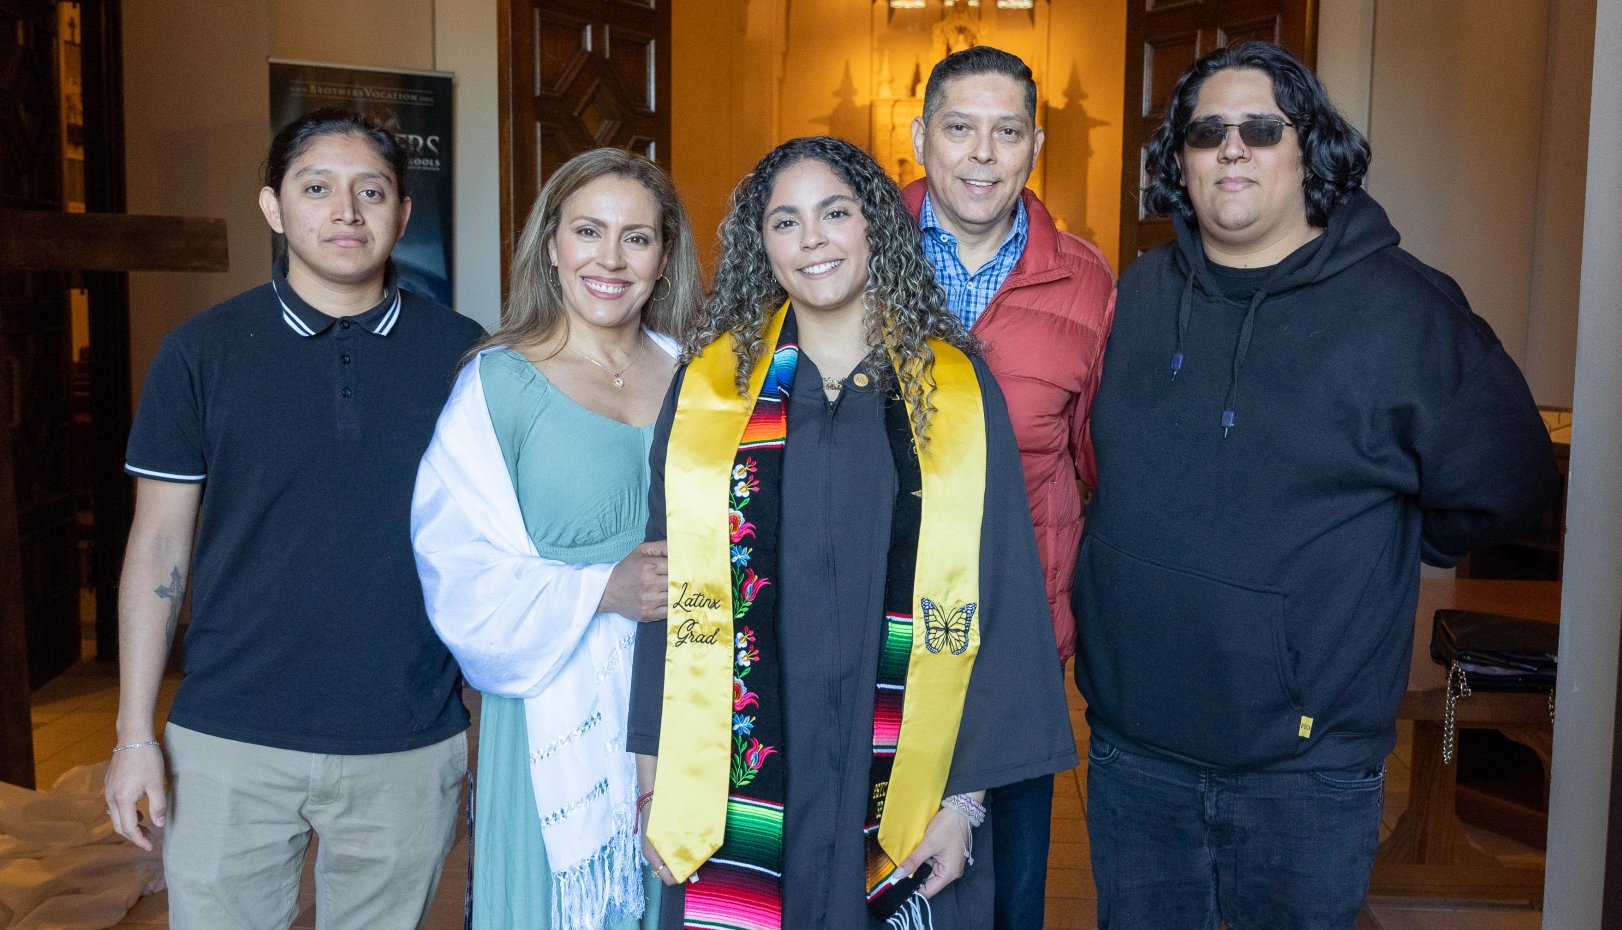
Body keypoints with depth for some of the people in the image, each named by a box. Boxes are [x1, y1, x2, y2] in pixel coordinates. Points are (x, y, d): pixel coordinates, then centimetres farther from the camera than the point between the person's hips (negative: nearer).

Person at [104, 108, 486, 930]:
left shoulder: (460, 353, 0)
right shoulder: (202, 351, -1)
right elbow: (159, 544, 2)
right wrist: (135, 733, -1)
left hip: (409, 746, 1)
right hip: (230, 744, 0)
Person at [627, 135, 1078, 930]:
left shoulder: (955, 388, -1)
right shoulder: (710, 384, 1)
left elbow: (994, 599, -1)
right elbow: (670, 588, 3)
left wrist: (966, 795, -4)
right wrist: (655, 778, 1)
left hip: (898, 797, 0)